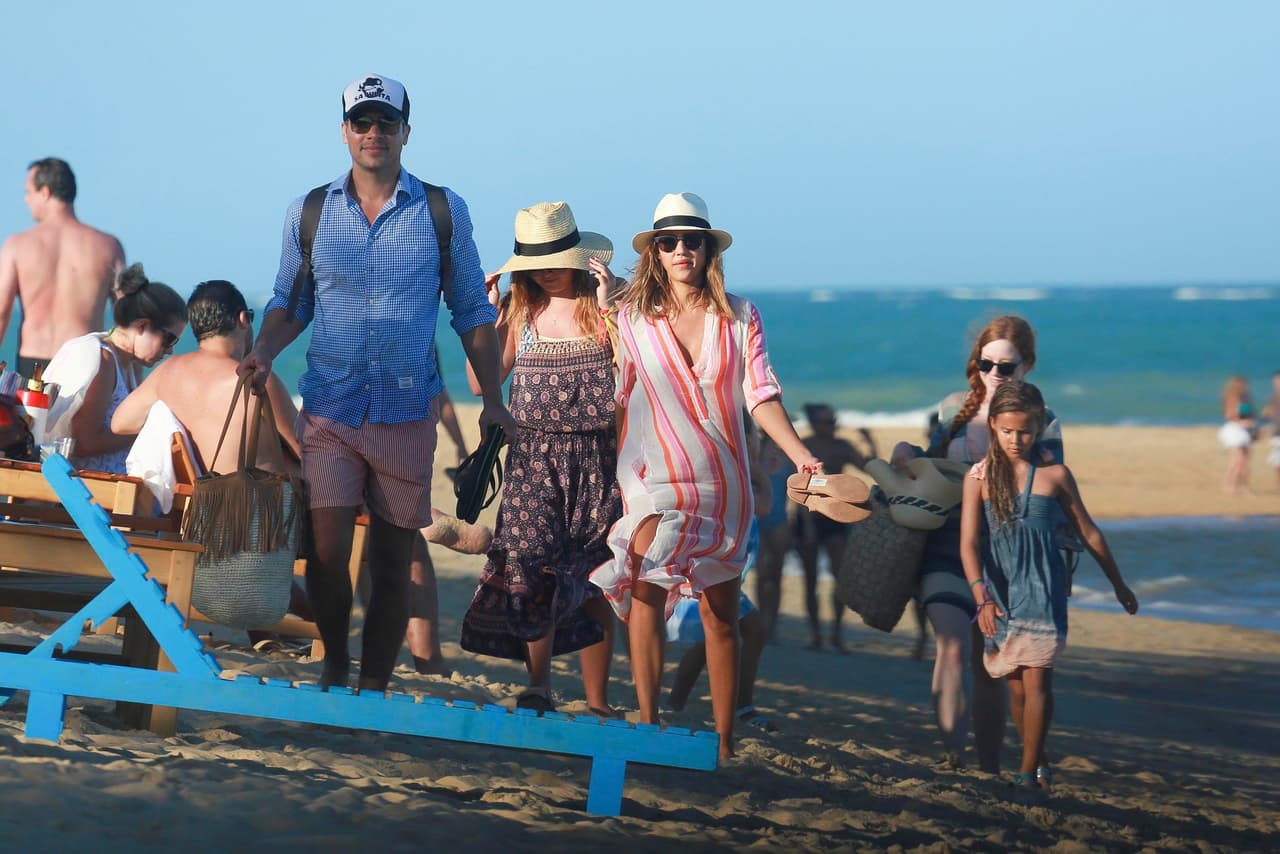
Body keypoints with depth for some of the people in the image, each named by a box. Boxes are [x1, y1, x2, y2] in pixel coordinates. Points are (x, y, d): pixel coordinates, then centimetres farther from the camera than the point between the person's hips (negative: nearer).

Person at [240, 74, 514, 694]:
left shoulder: (443, 212, 3)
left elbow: (471, 312, 8)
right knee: (326, 554, -10)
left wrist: (492, 401, 5)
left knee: (392, 566, 3)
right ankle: (334, 665, 13)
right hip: (329, 410, 0)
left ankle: (373, 692, 14)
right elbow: (292, 302, 13)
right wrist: (263, 353, -7)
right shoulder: (309, 213, 5)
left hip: (407, 415, 0)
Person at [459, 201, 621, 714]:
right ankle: (538, 687, 1)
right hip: (534, 460, 2)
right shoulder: (523, 310, 7)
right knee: (531, 570, -10)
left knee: (591, 581, 0)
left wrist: (608, 308, -19)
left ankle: (597, 702, 7)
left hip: (595, 460, -2)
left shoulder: (609, 302, -2)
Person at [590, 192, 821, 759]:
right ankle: (648, 724, -16)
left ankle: (724, 742, 9)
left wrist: (800, 454, -15)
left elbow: (761, 395, -1)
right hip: (654, 480, -1)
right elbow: (613, 402, 6)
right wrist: (607, 477, -1)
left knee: (720, 614, 3)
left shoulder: (739, 318, 6)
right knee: (646, 589, -18)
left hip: (722, 485, 1)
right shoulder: (631, 317, 5)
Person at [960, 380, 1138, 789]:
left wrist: (1119, 585, 18)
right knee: (1015, 685, 6)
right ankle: (1038, 762, 22)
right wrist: (981, 598, -19)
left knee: (1036, 680, -10)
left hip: (1042, 589, -1)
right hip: (999, 590, 1)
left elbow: (1088, 533, 11)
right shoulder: (979, 477, -1)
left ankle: (1029, 771, -7)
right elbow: (969, 542, -7)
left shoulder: (1054, 475, 1)